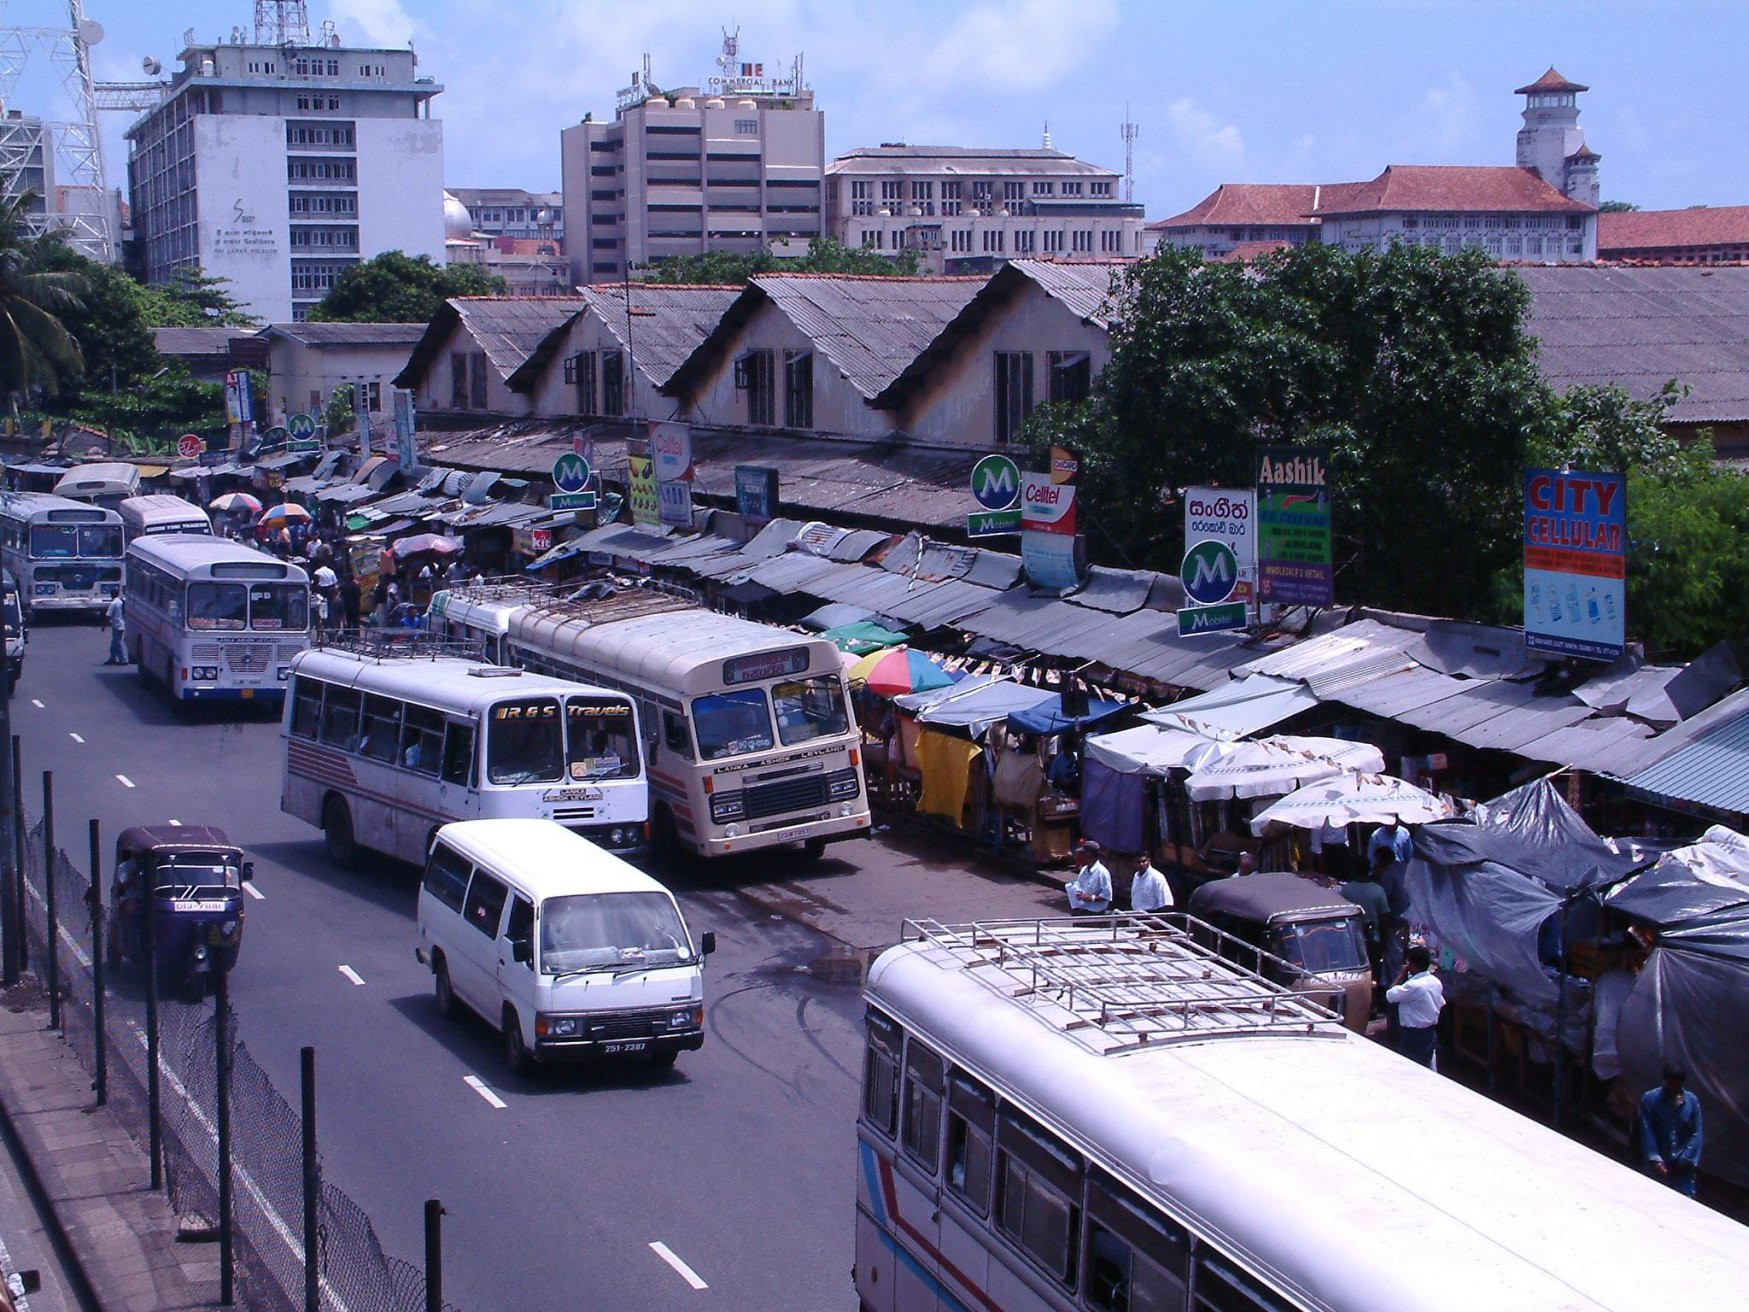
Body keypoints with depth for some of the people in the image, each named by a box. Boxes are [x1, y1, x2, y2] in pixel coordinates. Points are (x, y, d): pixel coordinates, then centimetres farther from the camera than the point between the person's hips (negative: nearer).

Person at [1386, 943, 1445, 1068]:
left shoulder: (1413, 985, -24)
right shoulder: (1435, 981, 3)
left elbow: (1389, 996, -17)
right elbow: (1441, 1005, 12)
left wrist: (1402, 974, -10)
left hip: (1413, 1036, -9)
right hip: (1431, 1033, 9)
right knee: (1428, 1068, 16)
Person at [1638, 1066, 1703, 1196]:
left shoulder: (1692, 1101, 3)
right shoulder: (1649, 1099, -5)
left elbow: (1696, 1134, 2)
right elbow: (1647, 1133, -9)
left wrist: (1687, 1160, -7)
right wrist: (1655, 1160, -17)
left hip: (1683, 1166, 2)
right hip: (1658, 1164, -2)